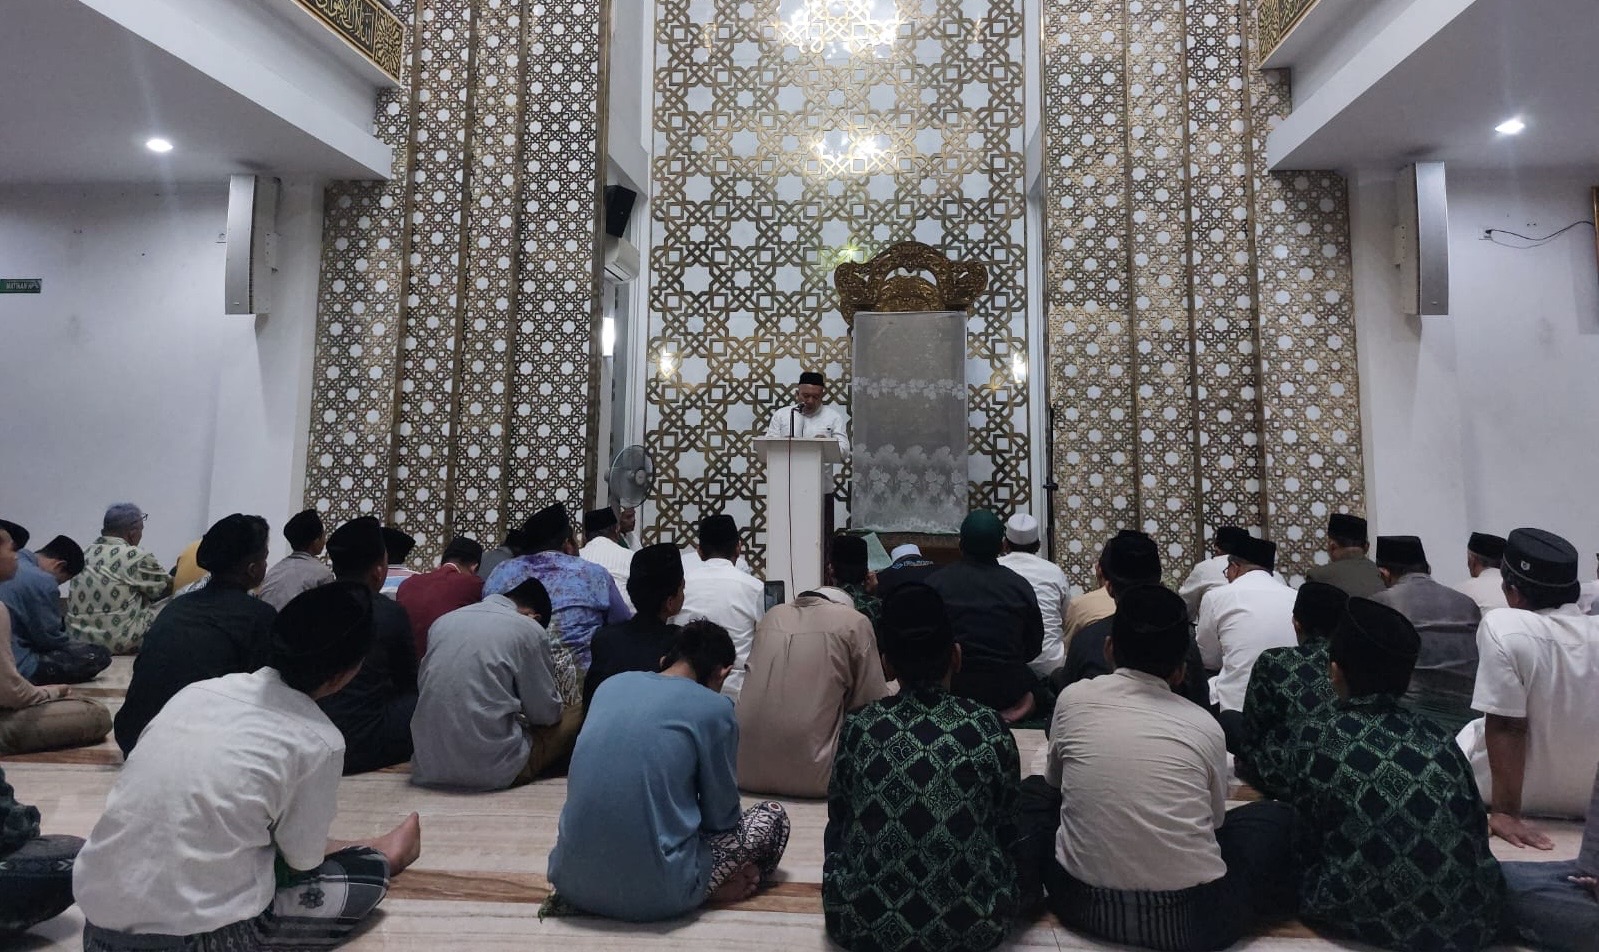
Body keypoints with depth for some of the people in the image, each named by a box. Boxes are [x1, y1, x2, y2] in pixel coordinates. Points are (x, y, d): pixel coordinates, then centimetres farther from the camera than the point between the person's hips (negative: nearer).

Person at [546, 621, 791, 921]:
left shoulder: (611, 684, 9)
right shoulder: (715, 709, -7)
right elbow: (721, 816, 3)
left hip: (571, 878, 5)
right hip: (655, 893, -5)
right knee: (774, 816, 16)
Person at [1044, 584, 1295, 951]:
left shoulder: (1073, 698, -2)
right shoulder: (1204, 725, -2)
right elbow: (1213, 819, 15)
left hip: (1084, 905, 1)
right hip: (1192, 919, 0)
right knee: (1275, 818, 22)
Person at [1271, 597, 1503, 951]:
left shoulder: (1314, 735, -5)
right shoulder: (1436, 735, 5)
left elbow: (1304, 846, 1)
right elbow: (1477, 831, 12)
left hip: (1376, 918, -6)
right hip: (1471, 915, 6)